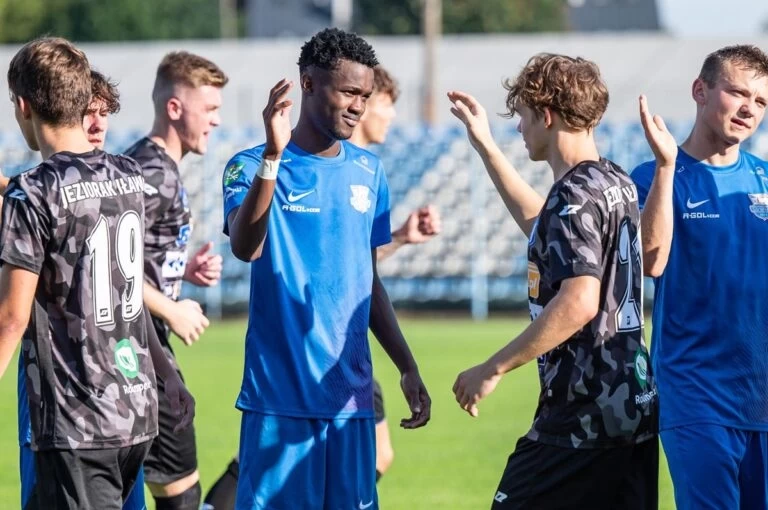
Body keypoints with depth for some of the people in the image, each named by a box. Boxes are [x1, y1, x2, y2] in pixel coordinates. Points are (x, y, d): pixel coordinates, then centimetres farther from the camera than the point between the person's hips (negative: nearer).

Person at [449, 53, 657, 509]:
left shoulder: (575, 194, -14)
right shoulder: (617, 183, 14)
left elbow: (579, 302, -25)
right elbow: (543, 226, 34)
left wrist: (493, 369, -20)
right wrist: (485, 145, 37)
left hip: (582, 416, -9)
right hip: (633, 408, 9)